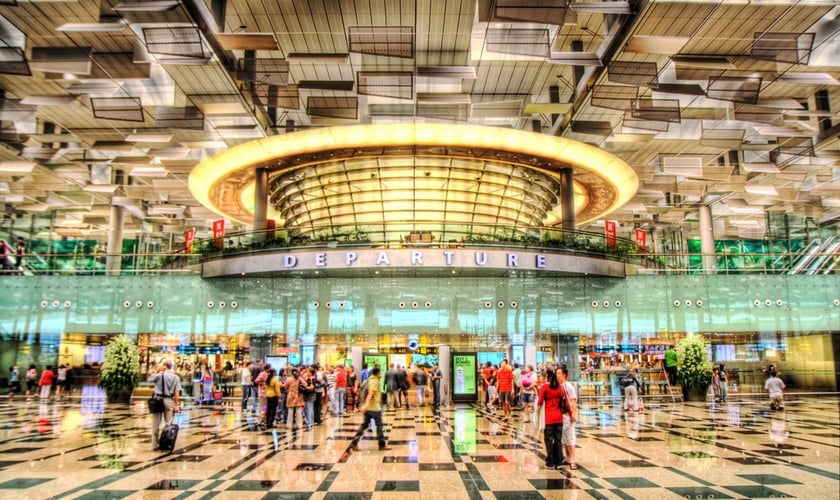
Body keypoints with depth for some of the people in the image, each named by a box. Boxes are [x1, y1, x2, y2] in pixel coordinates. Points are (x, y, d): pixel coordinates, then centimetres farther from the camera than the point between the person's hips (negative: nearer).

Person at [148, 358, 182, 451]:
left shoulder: (159, 375, -8)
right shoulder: (176, 377, -3)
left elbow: (149, 379, 11)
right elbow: (177, 392, -6)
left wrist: (157, 370, 11)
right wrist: (177, 405, -3)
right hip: (169, 400, 1)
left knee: (156, 424, 8)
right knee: (168, 423, 8)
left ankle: (155, 444, 12)